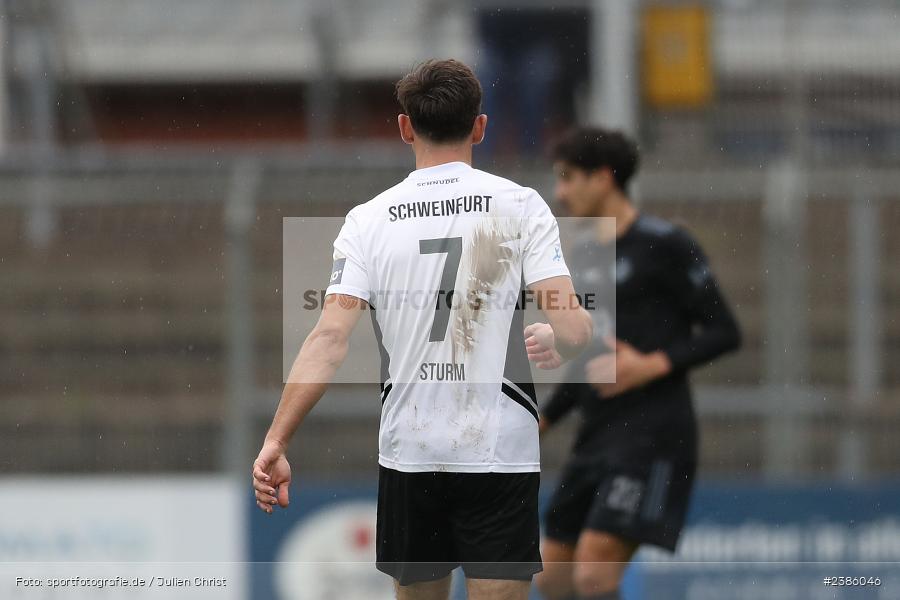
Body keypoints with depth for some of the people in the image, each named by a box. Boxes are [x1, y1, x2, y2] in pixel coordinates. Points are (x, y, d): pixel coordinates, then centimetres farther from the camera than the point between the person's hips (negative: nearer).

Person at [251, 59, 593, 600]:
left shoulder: (369, 221, -1)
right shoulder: (521, 206, -4)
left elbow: (330, 340, -10)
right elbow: (572, 327, -11)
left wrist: (277, 442, -10)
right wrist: (558, 343, 13)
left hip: (408, 451, 2)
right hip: (501, 452, -2)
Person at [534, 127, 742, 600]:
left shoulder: (664, 245, -6)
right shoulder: (579, 258, 17)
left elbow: (724, 332, -7)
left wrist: (653, 365, -20)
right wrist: (543, 419, 14)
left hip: (653, 433, -9)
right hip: (596, 437, 9)